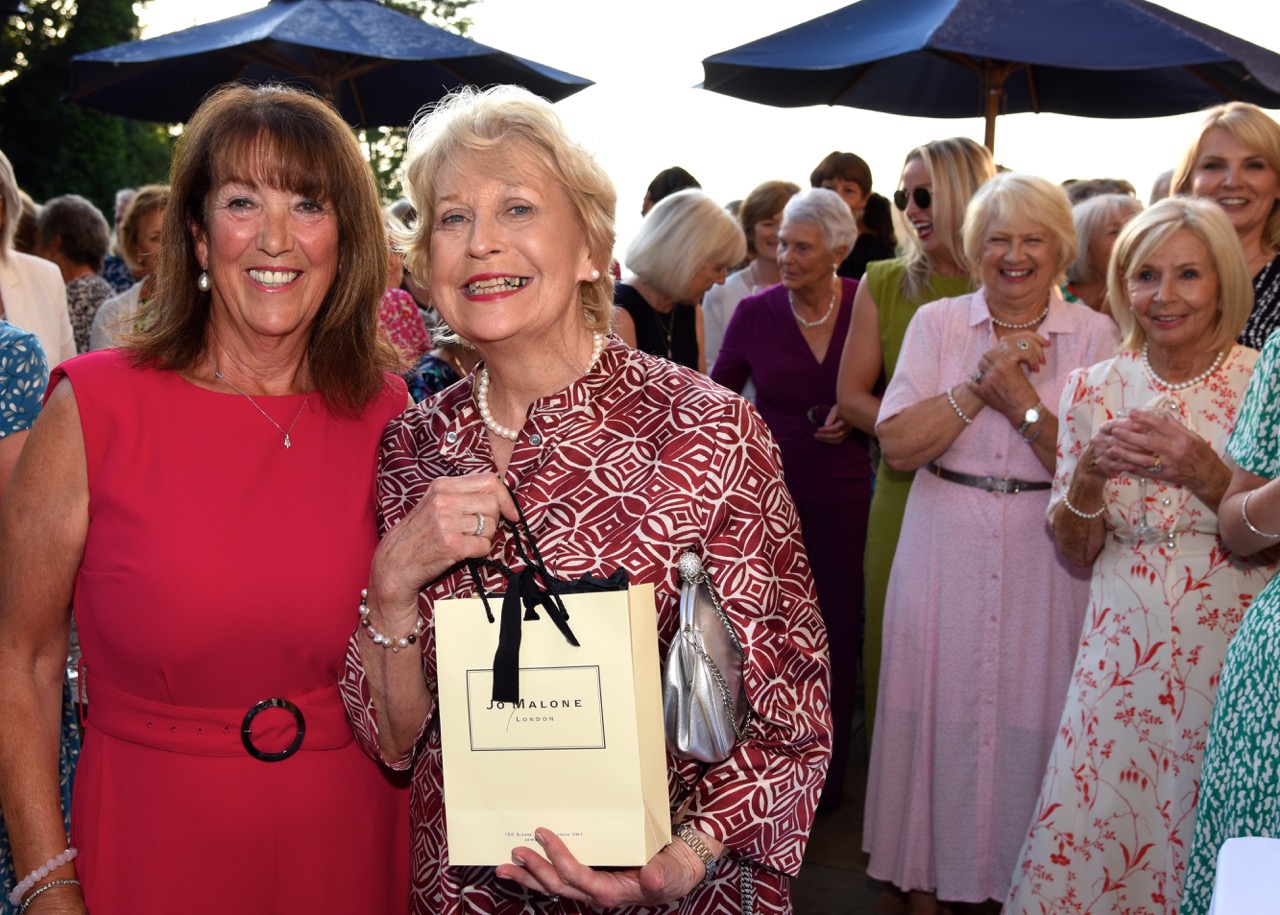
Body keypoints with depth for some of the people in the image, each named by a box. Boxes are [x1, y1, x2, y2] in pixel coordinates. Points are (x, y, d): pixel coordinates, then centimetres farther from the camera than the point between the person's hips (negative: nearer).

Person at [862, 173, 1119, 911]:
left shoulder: (1092, 335, 1)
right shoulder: (937, 323, 4)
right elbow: (898, 445, -7)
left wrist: (1022, 399, -17)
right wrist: (978, 385, -15)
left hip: (1046, 560, -1)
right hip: (945, 553, 1)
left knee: (1030, 718, 4)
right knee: (940, 711, 6)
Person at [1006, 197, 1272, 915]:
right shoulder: (1095, 389, 3)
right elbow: (1075, 552, 7)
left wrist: (1206, 474, -20)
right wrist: (1090, 471, -11)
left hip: (1230, 657, -2)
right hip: (1121, 658, 2)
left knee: (1207, 846, 4)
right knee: (1084, 842, 2)